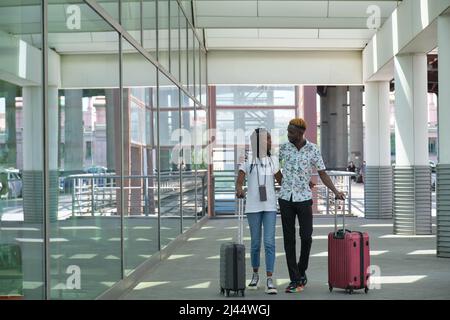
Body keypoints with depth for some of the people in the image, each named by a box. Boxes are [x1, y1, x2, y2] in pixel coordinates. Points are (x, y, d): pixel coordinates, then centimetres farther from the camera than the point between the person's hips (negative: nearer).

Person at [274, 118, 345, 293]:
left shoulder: (313, 150, -3)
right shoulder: (284, 148, 0)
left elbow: (322, 173, 1)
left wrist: (335, 191, -8)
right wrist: (282, 184, 9)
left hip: (304, 199, -1)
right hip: (286, 199, 1)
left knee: (306, 237, -2)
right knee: (289, 239, 1)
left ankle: (302, 271, 22)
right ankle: (294, 280, 6)